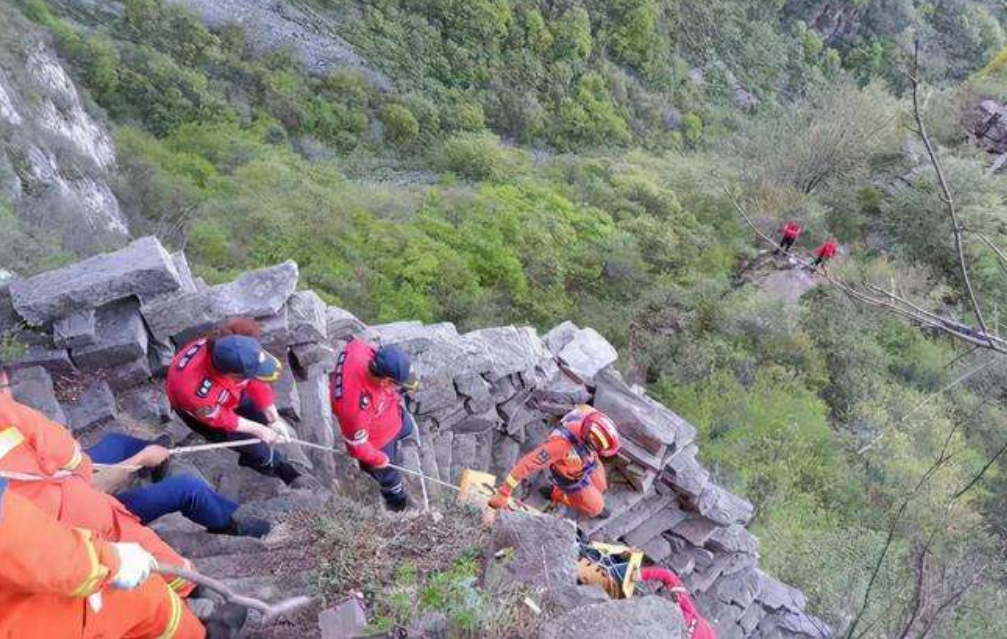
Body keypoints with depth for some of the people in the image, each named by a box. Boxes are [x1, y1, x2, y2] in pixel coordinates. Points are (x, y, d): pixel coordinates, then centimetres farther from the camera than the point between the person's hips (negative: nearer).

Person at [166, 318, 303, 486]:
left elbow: (257, 383, -17)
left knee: (265, 418, 11)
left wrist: (274, 419, -14)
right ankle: (271, 464, 34)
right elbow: (220, 418, -26)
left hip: (230, 391, 4)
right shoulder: (196, 390, -48)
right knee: (255, 445, 0)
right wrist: (259, 429, -14)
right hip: (202, 410, -4)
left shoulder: (233, 354, -38)